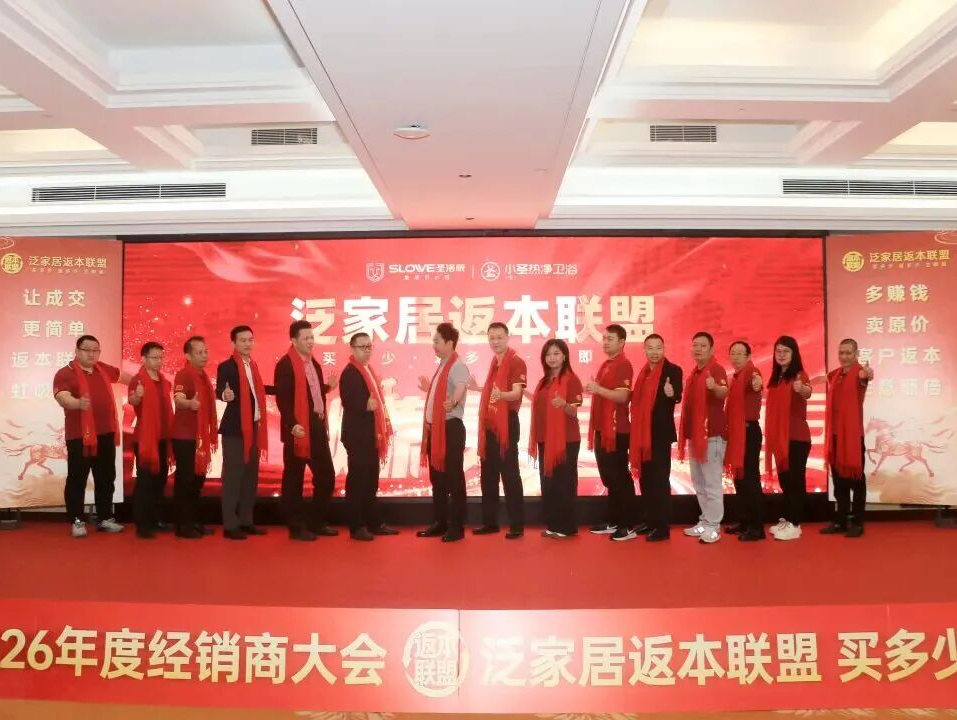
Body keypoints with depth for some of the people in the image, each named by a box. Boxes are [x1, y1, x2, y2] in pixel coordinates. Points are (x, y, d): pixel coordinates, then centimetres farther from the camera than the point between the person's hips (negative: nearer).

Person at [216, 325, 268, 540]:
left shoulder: (253, 365, 14)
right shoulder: (226, 366, -9)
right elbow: (219, 391, -24)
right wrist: (225, 394, -43)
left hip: (254, 426, 8)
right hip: (235, 428, -7)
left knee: (251, 475, 11)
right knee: (233, 475, -4)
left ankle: (246, 521, 20)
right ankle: (230, 525, 2)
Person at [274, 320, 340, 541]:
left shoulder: (314, 363, 15)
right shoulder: (285, 365, -11)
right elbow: (282, 398, -18)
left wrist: (327, 387, 10)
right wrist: (292, 425, -25)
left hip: (318, 427, 9)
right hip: (299, 429, -9)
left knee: (326, 475, 12)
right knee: (294, 479, 2)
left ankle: (318, 522, 24)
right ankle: (297, 527, 12)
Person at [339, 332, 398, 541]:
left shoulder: (369, 370, 16)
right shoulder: (349, 373, -12)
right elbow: (348, 402, -22)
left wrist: (384, 422, 12)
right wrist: (366, 405, -35)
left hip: (371, 433, 9)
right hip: (357, 434, -9)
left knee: (371, 479, 13)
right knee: (357, 479, -3)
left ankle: (374, 523, 22)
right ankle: (356, 527, 3)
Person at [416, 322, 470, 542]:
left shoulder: (458, 366, -12)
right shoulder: (442, 366, 16)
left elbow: (461, 388, -32)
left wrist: (453, 402, -51)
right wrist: (428, 389, 39)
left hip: (451, 427, -10)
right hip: (435, 428, 10)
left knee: (453, 477, -3)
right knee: (437, 477, 14)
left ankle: (456, 526, 4)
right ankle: (440, 522, 24)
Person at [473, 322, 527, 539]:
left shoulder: (516, 362, -10)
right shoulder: (494, 362, 16)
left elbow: (517, 393, -22)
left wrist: (502, 395, -40)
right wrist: (478, 388, 27)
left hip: (507, 423, -8)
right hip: (489, 424, 8)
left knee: (510, 474, -7)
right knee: (488, 475, 11)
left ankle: (517, 525, -2)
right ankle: (490, 522, 20)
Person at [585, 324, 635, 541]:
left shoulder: (624, 365, -11)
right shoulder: (606, 364, 18)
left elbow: (622, 396, -22)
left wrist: (598, 389, -28)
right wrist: (593, 389, 12)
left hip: (617, 430, -9)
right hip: (602, 428, 9)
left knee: (620, 476, -5)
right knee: (608, 477, 13)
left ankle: (629, 525, 1)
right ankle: (612, 521, 22)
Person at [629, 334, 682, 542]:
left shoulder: (673, 370, -8)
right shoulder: (644, 371, 14)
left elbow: (677, 396, -24)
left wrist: (672, 394, -43)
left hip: (661, 433, -8)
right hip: (642, 433, 8)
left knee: (660, 480, -5)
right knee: (645, 479, 13)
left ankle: (663, 527, 1)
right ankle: (651, 521, 25)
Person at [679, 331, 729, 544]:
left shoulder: (717, 370, -11)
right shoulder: (694, 373, 15)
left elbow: (724, 392, -31)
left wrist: (715, 387, -54)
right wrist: (686, 433, 12)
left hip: (712, 434, -9)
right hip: (694, 434, 9)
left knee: (712, 482, -5)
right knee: (699, 482, 15)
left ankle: (713, 526, 0)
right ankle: (705, 521, 24)